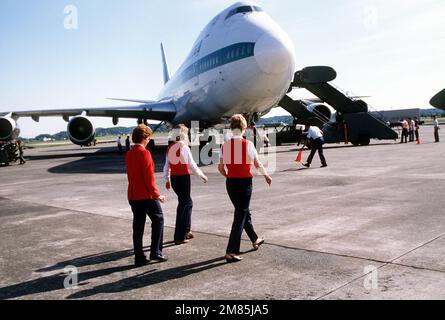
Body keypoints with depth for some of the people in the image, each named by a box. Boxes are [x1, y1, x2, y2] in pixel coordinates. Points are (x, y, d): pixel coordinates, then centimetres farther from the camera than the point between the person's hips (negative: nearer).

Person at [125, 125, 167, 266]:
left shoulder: (129, 154, 11)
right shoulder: (144, 153, -14)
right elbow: (149, 177, -18)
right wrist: (157, 194, -11)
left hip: (133, 195, 7)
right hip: (147, 195, -7)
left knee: (138, 225, 10)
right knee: (158, 220, 8)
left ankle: (139, 257, 13)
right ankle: (155, 252, 7)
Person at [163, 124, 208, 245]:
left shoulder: (170, 148, 7)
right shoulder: (184, 147, -13)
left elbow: (167, 166, 12)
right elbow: (192, 165, -10)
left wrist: (167, 179, 22)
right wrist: (202, 176, 2)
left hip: (173, 178, 7)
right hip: (183, 177, -7)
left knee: (188, 202, 21)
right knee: (183, 205, 2)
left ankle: (186, 231, 30)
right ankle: (179, 237, 5)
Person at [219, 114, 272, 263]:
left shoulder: (225, 145, 1)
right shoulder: (248, 144, -11)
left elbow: (221, 168, 3)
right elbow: (258, 165, -2)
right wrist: (267, 176, 16)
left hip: (230, 183, 5)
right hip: (245, 182, -5)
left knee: (243, 211, 22)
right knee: (240, 216, 1)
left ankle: (255, 240, 42)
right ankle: (231, 252, -2)